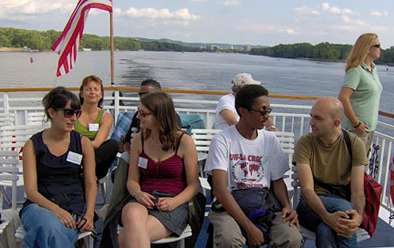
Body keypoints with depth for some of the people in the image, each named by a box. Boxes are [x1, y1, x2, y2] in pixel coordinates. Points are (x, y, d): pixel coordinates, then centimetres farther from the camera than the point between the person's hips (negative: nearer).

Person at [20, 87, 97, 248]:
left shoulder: (83, 143, 10)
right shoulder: (33, 145, 6)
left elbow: (91, 184, 10)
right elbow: (31, 190, -2)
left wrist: (89, 213, -8)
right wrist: (54, 208, -20)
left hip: (73, 207, 1)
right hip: (39, 206, 0)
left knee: (50, 233, -35)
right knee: (50, 228, -38)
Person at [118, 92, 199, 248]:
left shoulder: (184, 141, 0)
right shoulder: (139, 140, 11)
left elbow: (193, 185, 2)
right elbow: (132, 180, 13)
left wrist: (174, 202, -16)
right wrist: (137, 193, -9)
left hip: (173, 206, -3)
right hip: (143, 201, 4)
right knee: (132, 214, -36)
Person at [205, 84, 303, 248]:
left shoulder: (271, 140, 11)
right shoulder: (222, 140, -5)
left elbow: (277, 180, 16)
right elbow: (220, 188, -14)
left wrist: (287, 206, -8)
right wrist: (249, 227, -21)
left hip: (264, 202, 4)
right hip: (230, 204, -3)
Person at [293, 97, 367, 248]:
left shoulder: (355, 144, -3)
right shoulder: (305, 143, -7)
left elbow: (358, 191, -9)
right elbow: (307, 190, -16)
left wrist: (358, 216, -31)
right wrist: (327, 216, -35)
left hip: (343, 203, 1)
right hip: (311, 205, -1)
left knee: (325, 231, -35)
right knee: (343, 206, -34)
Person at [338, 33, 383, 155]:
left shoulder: (373, 69, 11)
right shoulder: (356, 71, -17)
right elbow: (342, 98, -26)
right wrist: (356, 124, -22)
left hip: (370, 127, 9)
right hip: (356, 129, -9)